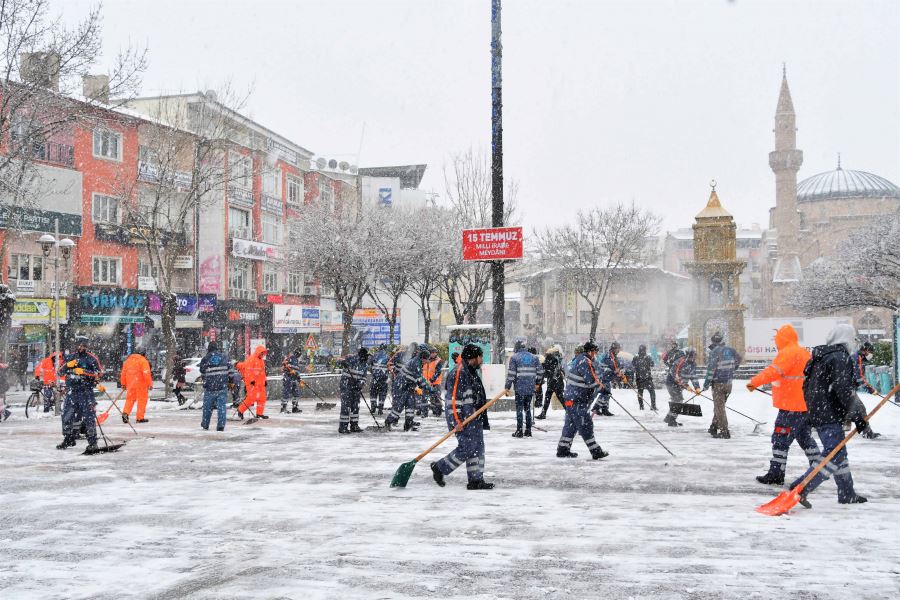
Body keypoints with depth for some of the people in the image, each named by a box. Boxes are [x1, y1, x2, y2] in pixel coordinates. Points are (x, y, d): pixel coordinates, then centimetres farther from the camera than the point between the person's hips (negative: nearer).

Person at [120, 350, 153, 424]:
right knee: (142, 400, 2)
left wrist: (123, 384, 23)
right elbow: (146, 373, -13)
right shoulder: (143, 360, -5)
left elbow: (123, 373, 16)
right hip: (141, 384, -5)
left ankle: (125, 413, -7)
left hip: (130, 384, 5)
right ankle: (140, 418, 2)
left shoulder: (127, 360, 14)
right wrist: (149, 383, -10)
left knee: (130, 399, 13)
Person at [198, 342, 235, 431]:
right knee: (222, 406, 3)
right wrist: (230, 381, 14)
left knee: (207, 406, 15)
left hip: (209, 388, -1)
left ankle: (205, 424, 28)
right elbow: (231, 370, 3)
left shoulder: (205, 359, -2)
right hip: (223, 387, 1)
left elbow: (202, 374, 5)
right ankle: (221, 425, -8)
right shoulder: (224, 357, 4)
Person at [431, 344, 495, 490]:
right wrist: (457, 421, -24)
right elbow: (453, 398, -22)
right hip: (463, 419, -10)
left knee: (478, 447, 8)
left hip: (474, 417, 10)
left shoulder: (472, 371, 16)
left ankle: (476, 480, 12)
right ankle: (439, 468, 3)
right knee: (467, 448, -10)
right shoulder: (458, 372, -18)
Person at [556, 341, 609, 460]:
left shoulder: (579, 359, 15)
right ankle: (596, 451, -4)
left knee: (571, 424, 15)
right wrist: (602, 387, -7)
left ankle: (563, 450, 20)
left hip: (571, 398, 11)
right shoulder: (584, 362, -18)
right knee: (585, 425, -7)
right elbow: (592, 381, -19)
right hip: (576, 400, -11)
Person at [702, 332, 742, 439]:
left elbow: (711, 369, -17)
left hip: (718, 383, -6)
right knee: (720, 405, 19)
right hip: (729, 383, 6)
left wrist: (706, 383, -9)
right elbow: (738, 360, 19)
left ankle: (724, 432, -5)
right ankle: (714, 427, 28)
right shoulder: (731, 350, 3)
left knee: (719, 407, -1)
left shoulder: (714, 352, -15)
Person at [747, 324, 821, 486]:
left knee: (780, 439, -4)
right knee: (805, 438, 19)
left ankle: (776, 474, -1)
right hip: (806, 405, 9)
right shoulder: (805, 353, 17)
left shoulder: (787, 353, -13)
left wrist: (755, 382, -27)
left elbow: (773, 371, -27)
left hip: (791, 406, -9)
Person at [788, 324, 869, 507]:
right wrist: (857, 416, -15)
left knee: (840, 454, 18)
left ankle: (847, 494, 26)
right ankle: (800, 489, -15)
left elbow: (807, 387, 20)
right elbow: (844, 390, -20)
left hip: (817, 414, 10)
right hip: (830, 416, -10)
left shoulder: (820, 357, 15)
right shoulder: (840, 357, -13)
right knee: (834, 457, -9)